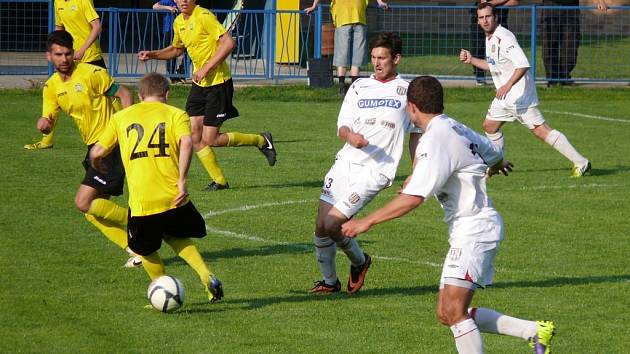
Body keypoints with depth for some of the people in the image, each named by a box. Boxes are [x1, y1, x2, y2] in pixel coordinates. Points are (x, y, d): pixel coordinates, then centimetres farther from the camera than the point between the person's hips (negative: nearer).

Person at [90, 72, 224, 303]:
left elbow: (97, 153, 12)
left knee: (145, 249, 20)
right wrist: (182, 180, -13)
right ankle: (206, 275, 8)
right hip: (172, 196, 1)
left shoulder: (121, 117, 13)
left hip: (141, 200, -1)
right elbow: (186, 142, -12)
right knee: (176, 236, 26)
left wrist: (97, 165, 36)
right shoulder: (176, 115, 9)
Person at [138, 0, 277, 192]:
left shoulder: (204, 16, -17)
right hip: (199, 84, 8)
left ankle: (261, 140, 13)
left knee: (210, 139, -6)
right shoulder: (179, 22, 10)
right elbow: (176, 49, 29)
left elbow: (228, 43, -24)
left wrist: (206, 68, -24)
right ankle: (219, 181, 12)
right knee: (194, 136, 0)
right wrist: (152, 54, 14)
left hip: (218, 82, -8)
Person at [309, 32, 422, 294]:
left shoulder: (408, 91, 5)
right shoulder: (359, 87, 13)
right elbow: (342, 126, 7)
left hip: (375, 172, -5)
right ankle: (329, 281, 19)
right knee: (320, 227, 0)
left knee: (332, 224, -16)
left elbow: (416, 134, 12)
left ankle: (359, 261, 11)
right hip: (345, 163, 5)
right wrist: (350, 136, -17)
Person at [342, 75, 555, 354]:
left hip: (474, 230, -10)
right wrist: (495, 165, 54)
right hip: (471, 229, 10)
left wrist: (367, 222, -21)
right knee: (448, 314, 8)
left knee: (453, 311, -18)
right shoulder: (455, 128, 10)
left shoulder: (435, 141, -18)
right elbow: (494, 154, 28)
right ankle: (535, 331, 10)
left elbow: (414, 198, -26)